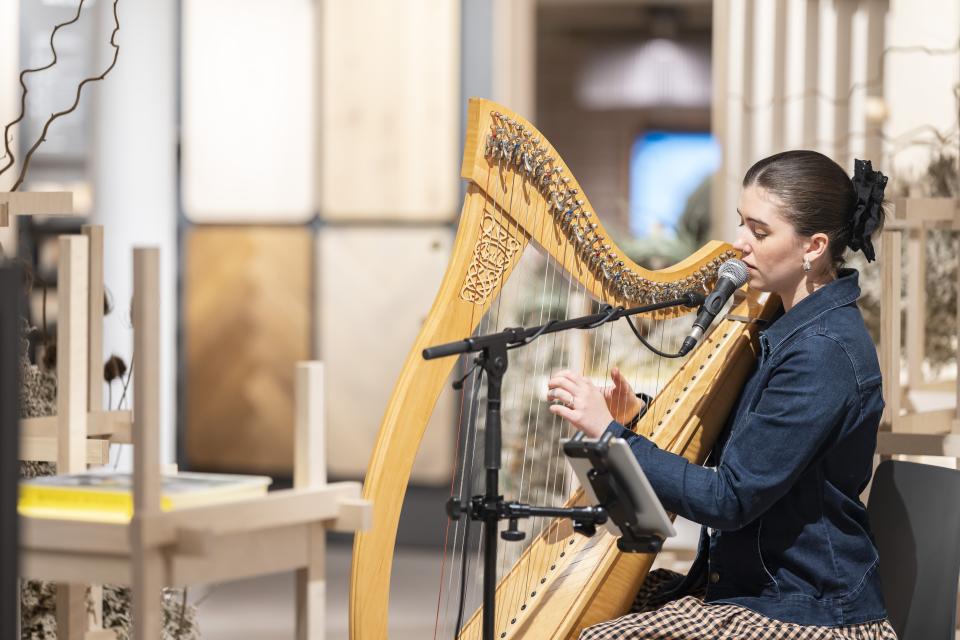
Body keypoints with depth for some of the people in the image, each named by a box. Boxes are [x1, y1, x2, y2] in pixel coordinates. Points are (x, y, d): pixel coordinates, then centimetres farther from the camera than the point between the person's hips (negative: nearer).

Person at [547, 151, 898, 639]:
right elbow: (737, 450, 18)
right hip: (748, 581, 9)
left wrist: (610, 433, -19)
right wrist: (638, 417, 3)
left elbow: (730, 500, -22)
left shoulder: (825, 351, -21)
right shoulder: (791, 326, 9)